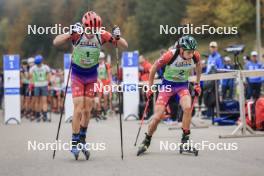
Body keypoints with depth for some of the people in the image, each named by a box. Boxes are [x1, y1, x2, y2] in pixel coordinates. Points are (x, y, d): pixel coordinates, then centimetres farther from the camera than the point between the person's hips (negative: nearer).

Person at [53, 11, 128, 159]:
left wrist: (117, 37, -35)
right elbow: (56, 42, -33)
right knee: (78, 109, -11)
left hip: (92, 76, 2)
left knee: (87, 110, 7)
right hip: (77, 76, -2)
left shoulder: (102, 35, -17)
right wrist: (71, 33, -47)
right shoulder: (77, 34, -22)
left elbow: (125, 46, -14)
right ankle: (75, 144, -4)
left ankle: (82, 141, 23)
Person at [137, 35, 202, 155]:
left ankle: (185, 140, -14)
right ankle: (146, 142, 15)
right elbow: (154, 68, -12)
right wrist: (150, 87, -5)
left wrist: (197, 84, 11)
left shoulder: (195, 56, -18)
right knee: (157, 116, -8)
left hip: (183, 85, 2)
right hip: (168, 84, -2)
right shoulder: (170, 55, -28)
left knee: (188, 108, -27)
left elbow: (198, 67, 8)